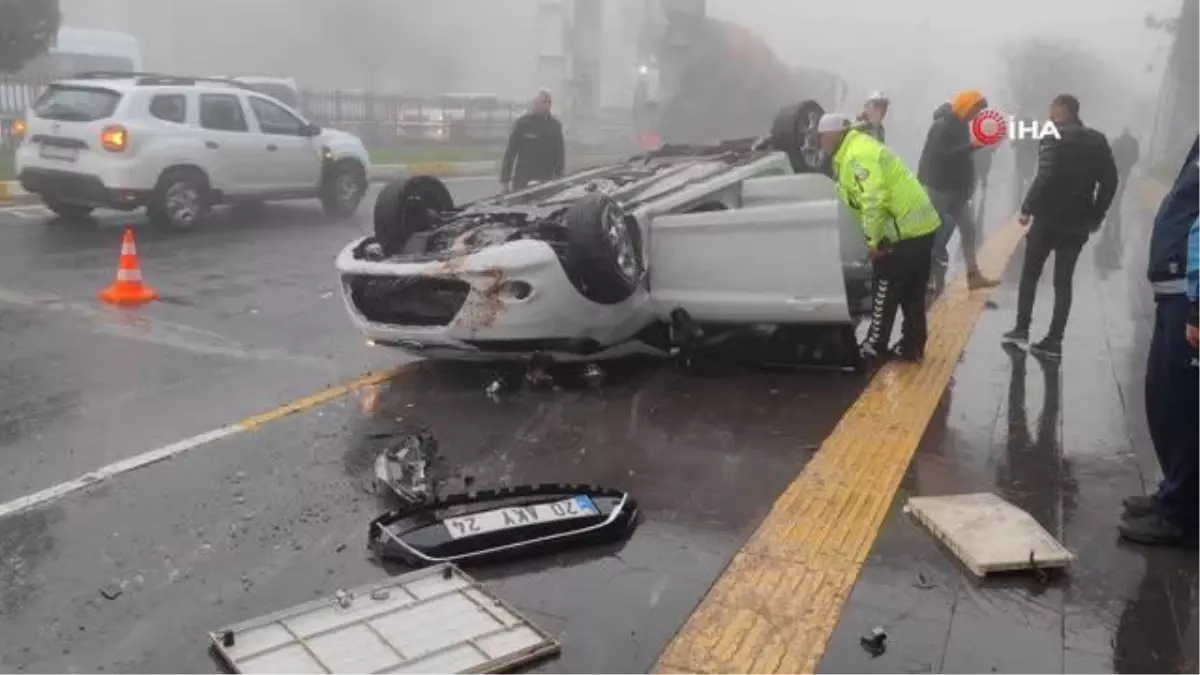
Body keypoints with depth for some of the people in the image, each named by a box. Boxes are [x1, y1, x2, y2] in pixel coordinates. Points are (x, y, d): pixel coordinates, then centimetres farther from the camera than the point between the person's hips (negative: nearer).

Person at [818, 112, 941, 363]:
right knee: (911, 293, 15)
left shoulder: (857, 155, -17)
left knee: (885, 288, 1)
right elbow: (864, 198, 19)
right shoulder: (855, 150, 17)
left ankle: (874, 347, 9)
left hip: (905, 228, -10)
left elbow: (874, 200, -26)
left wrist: (873, 240, -20)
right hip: (919, 224, 10)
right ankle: (911, 347, 22)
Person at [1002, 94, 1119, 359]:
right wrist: (1096, 215, 14)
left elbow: (1045, 177, -20)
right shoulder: (1098, 140, 8)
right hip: (1078, 223, 4)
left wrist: (1027, 208, -12)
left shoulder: (1053, 136, -9)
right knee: (1063, 281, 7)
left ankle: (1022, 329, 11)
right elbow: (1110, 181, 7)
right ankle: (1054, 340, 4)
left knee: (1030, 274, 12)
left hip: (1049, 218, -4)